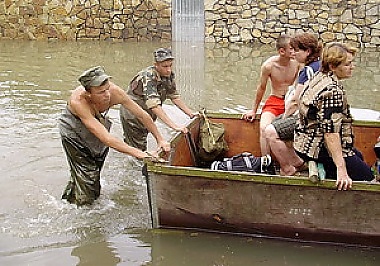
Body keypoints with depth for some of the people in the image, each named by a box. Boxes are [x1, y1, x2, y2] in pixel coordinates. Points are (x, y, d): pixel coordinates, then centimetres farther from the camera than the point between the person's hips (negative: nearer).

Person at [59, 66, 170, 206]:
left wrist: (160, 140, -12)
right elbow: (105, 137, -46)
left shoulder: (114, 92, -31)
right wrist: (136, 153, -50)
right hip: (74, 135, -5)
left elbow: (142, 115, -16)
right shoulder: (78, 100, -41)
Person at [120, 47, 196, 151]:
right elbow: (154, 106, -42)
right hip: (132, 116, -7)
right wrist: (175, 126, -49)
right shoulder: (148, 77, -33)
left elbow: (174, 97, 2)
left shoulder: (169, 75, -9)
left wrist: (191, 113, -7)